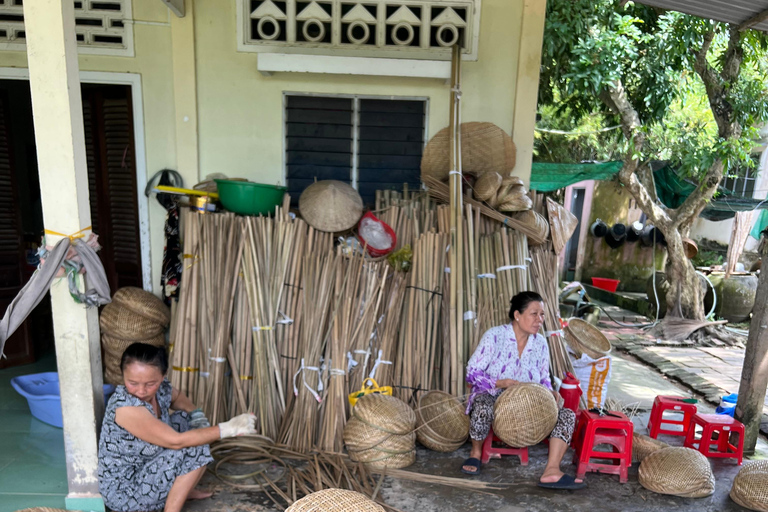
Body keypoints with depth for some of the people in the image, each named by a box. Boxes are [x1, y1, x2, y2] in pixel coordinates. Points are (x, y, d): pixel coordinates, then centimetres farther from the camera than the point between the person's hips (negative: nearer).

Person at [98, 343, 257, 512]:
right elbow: (175, 441, -31)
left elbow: (178, 397, 15)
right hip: (122, 493, -8)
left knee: (185, 419, 5)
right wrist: (228, 428, -29)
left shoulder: (161, 389, -11)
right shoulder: (125, 407, -33)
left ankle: (182, 490, 16)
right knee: (195, 449, -20)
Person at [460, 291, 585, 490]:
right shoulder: (495, 336, -10)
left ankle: (552, 472, -25)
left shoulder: (540, 343, 5)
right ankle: (476, 452, -9)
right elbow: (472, 373, -12)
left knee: (567, 415, -14)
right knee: (483, 406, -39)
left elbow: (544, 379, 16)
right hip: (493, 398, -5)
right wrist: (501, 383, -27)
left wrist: (550, 392, -8)